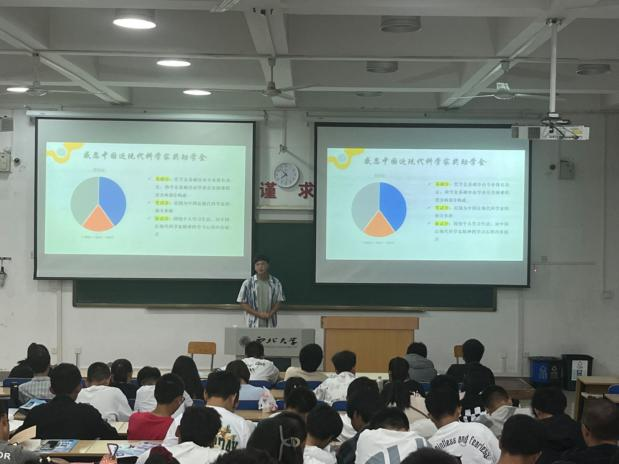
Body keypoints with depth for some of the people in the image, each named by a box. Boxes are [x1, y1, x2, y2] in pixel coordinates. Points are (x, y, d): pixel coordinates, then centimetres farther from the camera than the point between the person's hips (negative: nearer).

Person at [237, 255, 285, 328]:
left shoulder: (275, 283, 2)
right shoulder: (248, 283, -4)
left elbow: (279, 302, 5)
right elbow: (243, 303, -3)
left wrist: (270, 314, -13)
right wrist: (258, 314, -14)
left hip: (270, 324, 2)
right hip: (254, 324, -2)